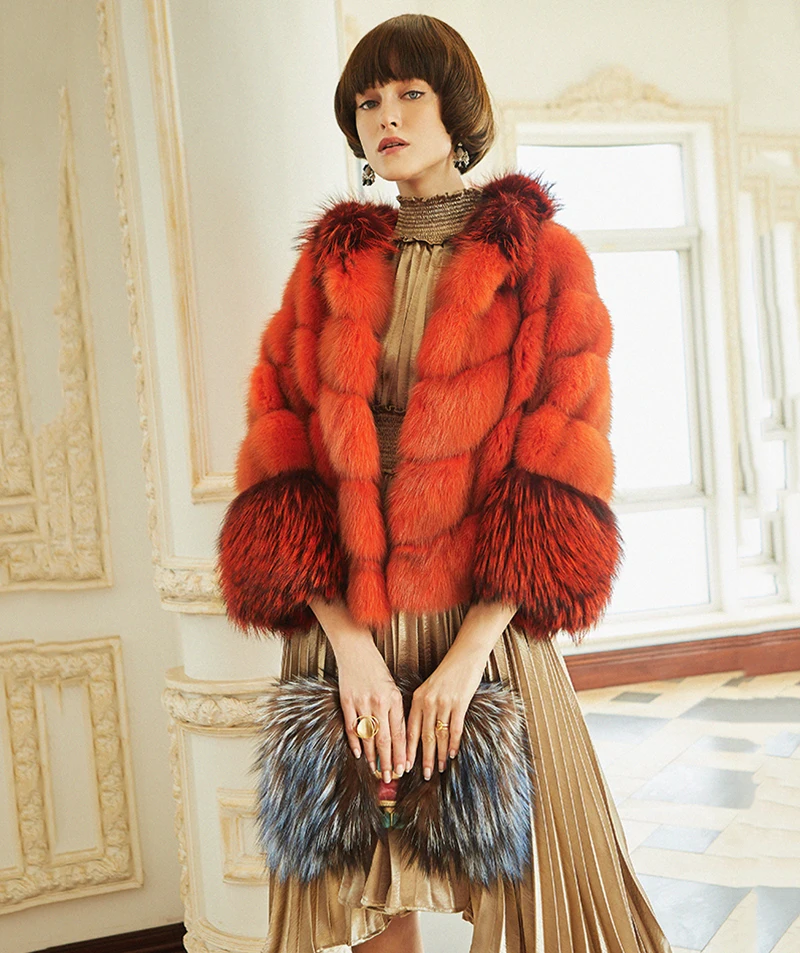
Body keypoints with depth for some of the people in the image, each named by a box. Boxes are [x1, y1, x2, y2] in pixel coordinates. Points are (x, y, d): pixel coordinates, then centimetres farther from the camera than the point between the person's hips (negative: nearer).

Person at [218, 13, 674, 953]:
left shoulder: (543, 258, 3)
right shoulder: (329, 265, 10)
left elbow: (561, 473, -5)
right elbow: (279, 448, 2)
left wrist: (465, 658, -14)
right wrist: (349, 643, -11)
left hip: (484, 628, -2)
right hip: (342, 632, 2)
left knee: (525, 874, 6)